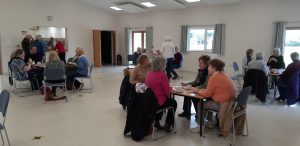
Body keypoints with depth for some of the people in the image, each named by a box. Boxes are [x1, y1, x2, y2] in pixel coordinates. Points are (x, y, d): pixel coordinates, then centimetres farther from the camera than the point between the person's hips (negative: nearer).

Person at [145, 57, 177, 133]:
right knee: (173, 103, 23)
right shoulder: (162, 75, -19)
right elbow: (167, 91, -16)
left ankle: (156, 121, 32)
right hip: (158, 102, -7)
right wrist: (168, 95, 6)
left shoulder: (149, 74, 3)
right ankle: (167, 125, 25)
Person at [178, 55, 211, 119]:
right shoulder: (200, 70, 6)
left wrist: (195, 88, -31)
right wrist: (186, 84, -3)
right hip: (199, 88, 8)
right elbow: (196, 81, 10)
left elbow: (205, 85, -23)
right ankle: (186, 112, -2)